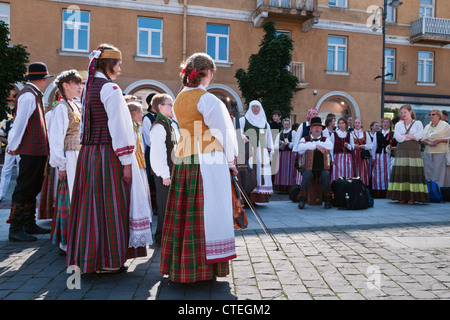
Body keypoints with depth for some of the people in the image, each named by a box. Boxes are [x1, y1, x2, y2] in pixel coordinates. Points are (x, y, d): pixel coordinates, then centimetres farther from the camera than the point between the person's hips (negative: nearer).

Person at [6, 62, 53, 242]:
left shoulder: (34, 95, 19)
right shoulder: (28, 95, -12)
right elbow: (20, 122, -16)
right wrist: (13, 146, -15)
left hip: (38, 150, 10)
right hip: (31, 150, -10)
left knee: (32, 189, 15)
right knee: (24, 190, -5)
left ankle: (29, 225, 25)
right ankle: (15, 229, 2)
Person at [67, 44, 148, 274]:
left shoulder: (88, 88, 15)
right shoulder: (110, 89, -11)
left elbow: (85, 126, 16)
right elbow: (118, 128, -16)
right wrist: (126, 162, -14)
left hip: (88, 154, 8)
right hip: (108, 154, -8)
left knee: (91, 204, 12)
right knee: (111, 205, -1)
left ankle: (88, 258, 22)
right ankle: (108, 261, 8)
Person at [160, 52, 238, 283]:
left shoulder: (179, 99, 13)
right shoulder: (207, 98, -11)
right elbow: (221, 131, -9)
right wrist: (230, 160, 4)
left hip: (183, 159, 7)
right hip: (206, 160, -7)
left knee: (183, 211, 13)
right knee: (205, 212, 1)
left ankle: (179, 265, 23)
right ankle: (201, 267, 10)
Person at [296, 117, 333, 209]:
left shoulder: (325, 139, 14)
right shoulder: (305, 139, 12)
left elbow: (330, 147, -10)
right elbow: (300, 148, -11)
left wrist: (310, 144, -8)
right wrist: (316, 146, -16)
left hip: (322, 167, 1)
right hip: (308, 167, -1)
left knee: (326, 174, -31)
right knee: (307, 173, -33)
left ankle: (327, 200, -13)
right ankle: (302, 200, -21)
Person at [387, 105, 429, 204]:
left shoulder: (418, 123, 8)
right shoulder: (398, 124, 13)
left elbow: (419, 135, -8)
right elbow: (398, 137, -2)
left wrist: (404, 136, -4)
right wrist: (412, 137, -4)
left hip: (414, 151, -2)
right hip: (401, 150, 2)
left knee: (413, 172, -7)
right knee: (401, 172, -5)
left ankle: (412, 197, -2)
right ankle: (402, 197, 0)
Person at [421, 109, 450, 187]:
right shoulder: (427, 127, 20)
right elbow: (422, 139, 10)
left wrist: (439, 140, -14)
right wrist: (429, 143, -9)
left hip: (440, 154, -5)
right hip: (428, 154, 5)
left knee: (440, 175, -8)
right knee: (428, 174, 1)